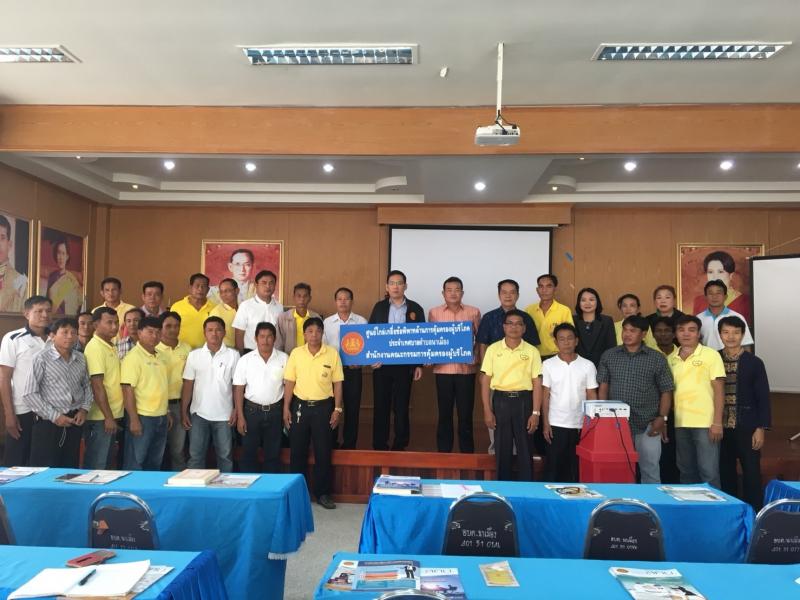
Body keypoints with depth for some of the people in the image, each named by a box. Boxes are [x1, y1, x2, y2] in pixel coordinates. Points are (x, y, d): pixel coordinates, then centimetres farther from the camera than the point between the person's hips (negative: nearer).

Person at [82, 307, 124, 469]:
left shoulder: (110, 347, 12)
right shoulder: (95, 347, -15)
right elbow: (97, 386, -19)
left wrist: (113, 416, 14)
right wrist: (108, 417, -20)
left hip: (112, 415, 9)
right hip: (101, 418, -9)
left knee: (105, 464, 16)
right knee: (96, 466, 0)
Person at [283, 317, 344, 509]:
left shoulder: (332, 353, -3)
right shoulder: (296, 353, -1)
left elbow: (337, 383, 0)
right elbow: (289, 382, 2)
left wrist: (337, 409, -3)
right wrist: (286, 408, -1)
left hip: (323, 406, -1)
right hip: (300, 405, 1)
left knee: (323, 451, 5)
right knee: (297, 450, 9)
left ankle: (322, 493, 19)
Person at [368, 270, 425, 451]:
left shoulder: (415, 308, 3)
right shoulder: (379, 307, 6)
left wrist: (419, 364, 0)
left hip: (404, 365, -1)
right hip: (381, 364, 1)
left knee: (401, 406, 5)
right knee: (381, 405, 5)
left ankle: (400, 445, 16)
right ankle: (379, 445, 15)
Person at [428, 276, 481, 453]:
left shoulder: (473, 312, 4)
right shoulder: (434, 313, 4)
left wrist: (476, 358, -3)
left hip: (466, 369, 0)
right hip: (443, 369, 0)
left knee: (465, 414, 5)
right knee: (444, 413, 7)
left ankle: (467, 452, 16)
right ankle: (443, 451, 18)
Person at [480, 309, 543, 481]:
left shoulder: (532, 351, 1)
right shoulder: (493, 349, 2)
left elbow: (537, 384, 1)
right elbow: (485, 381, 2)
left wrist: (536, 412, -5)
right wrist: (487, 411, -3)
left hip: (524, 401, 0)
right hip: (500, 400, 0)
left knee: (525, 448, 5)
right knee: (502, 447, 7)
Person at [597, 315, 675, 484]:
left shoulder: (657, 358, 2)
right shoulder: (608, 356, 6)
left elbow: (666, 391, 3)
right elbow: (603, 387, 6)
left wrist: (662, 418, -7)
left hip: (647, 425, -1)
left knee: (650, 472, 5)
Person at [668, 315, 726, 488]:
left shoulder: (711, 355, -3)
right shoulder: (671, 359, 9)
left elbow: (719, 390, -5)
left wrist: (717, 422, -11)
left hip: (705, 423, -4)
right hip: (680, 424, 4)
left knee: (709, 472, -1)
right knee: (686, 472, 13)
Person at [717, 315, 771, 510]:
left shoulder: (754, 362, -1)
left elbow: (763, 398, -1)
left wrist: (761, 428, -7)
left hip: (747, 428, -2)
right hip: (721, 427, 2)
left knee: (751, 473, 2)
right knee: (725, 473, 8)